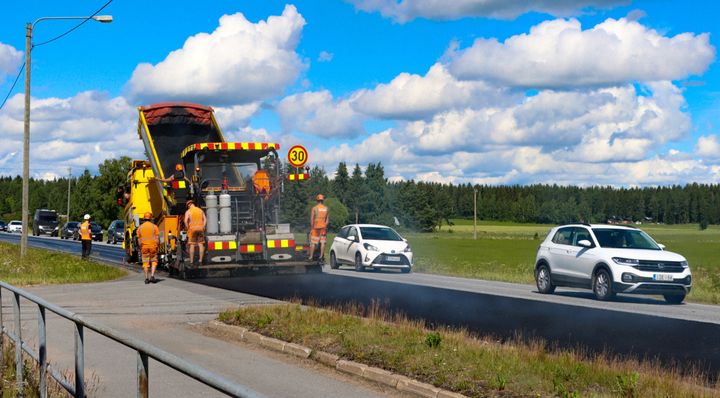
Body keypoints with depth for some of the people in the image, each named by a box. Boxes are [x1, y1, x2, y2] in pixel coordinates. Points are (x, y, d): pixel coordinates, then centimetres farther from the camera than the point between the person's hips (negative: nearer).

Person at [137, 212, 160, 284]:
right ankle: (152, 276, -5)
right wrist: (158, 246, 5)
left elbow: (139, 239, 5)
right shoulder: (154, 226, -2)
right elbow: (158, 238, -5)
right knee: (154, 261, 10)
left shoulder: (140, 227, 5)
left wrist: (140, 249, 12)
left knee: (145, 262, 7)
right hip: (153, 246, -2)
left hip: (144, 247, 2)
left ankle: (146, 278, 5)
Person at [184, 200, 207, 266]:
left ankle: (191, 261, -1)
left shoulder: (188, 211, -2)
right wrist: (203, 227, 8)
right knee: (200, 244, 4)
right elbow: (205, 219, 8)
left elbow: (186, 221, -14)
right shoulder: (200, 210, 11)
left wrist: (188, 228, -2)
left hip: (192, 229, -3)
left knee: (192, 245, -1)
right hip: (200, 228, 3)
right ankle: (201, 260, 3)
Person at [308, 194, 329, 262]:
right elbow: (327, 219, 5)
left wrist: (312, 227, -3)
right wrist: (325, 225, 9)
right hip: (323, 227, 3)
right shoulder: (326, 208, 5)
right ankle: (321, 257, 3)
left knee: (313, 243, 0)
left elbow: (312, 219, -9)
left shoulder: (314, 208, -6)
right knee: (322, 242, 5)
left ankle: (311, 257, 0)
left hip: (316, 227, -3)